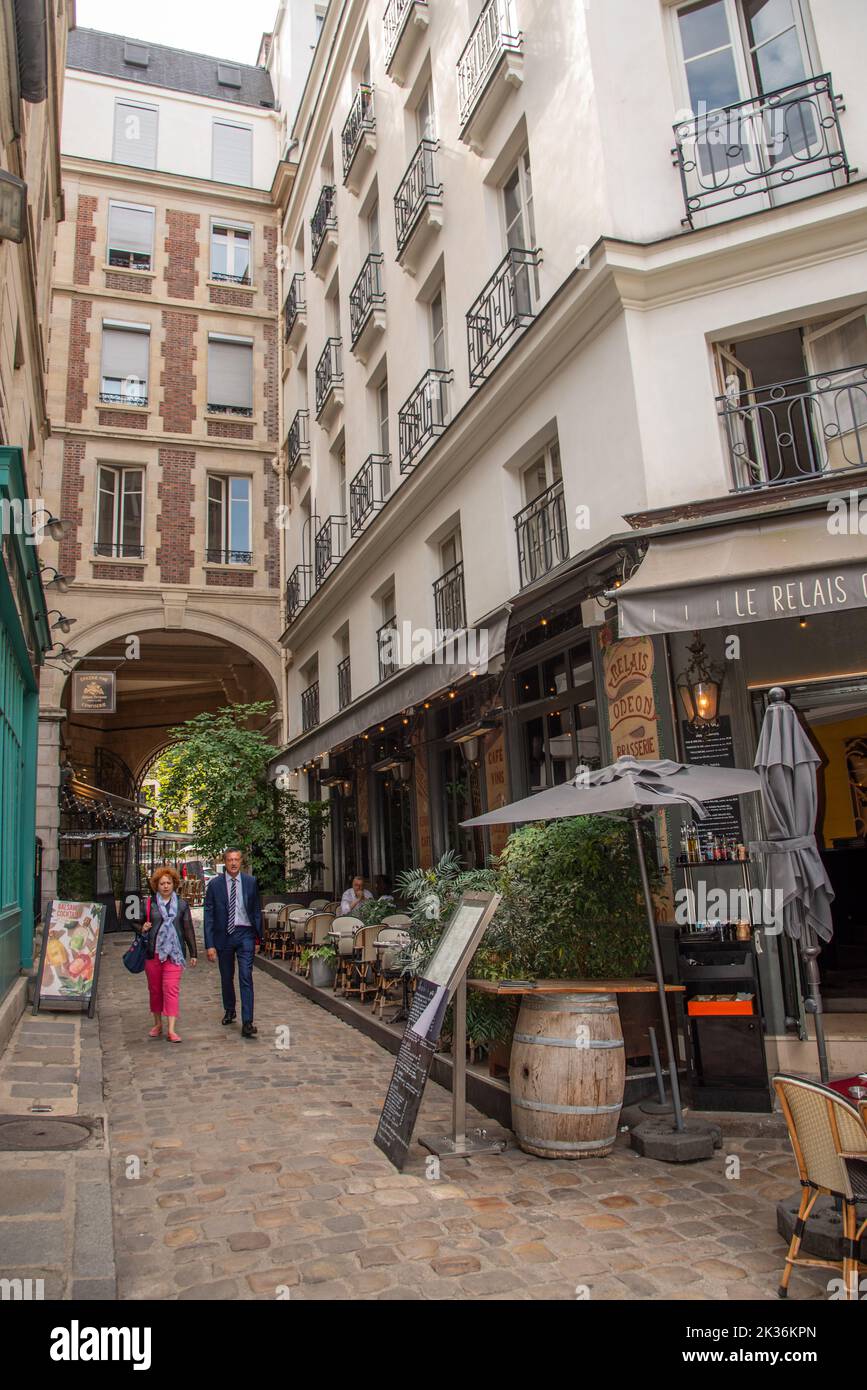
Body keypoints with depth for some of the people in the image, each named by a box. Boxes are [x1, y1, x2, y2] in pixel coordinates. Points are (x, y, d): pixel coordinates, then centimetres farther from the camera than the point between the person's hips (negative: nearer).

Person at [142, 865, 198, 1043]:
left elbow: (188, 930, 10)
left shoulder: (182, 904, 6)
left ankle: (171, 1029, -9)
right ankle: (158, 1023, 28)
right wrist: (143, 927, -10)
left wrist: (193, 953, 8)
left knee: (172, 989, -8)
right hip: (153, 952, 1)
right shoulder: (149, 903, 4)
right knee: (155, 989, 11)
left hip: (174, 953, -1)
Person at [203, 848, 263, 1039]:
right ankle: (229, 1010, 39)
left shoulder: (251, 882, 0)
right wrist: (209, 944, -8)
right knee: (226, 977, 16)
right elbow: (209, 915, -3)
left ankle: (247, 1023, -9)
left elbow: (257, 910, 7)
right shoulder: (215, 884, -3)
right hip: (223, 935, 1)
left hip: (245, 934, -1)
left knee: (246, 978, -8)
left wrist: (258, 938, 6)